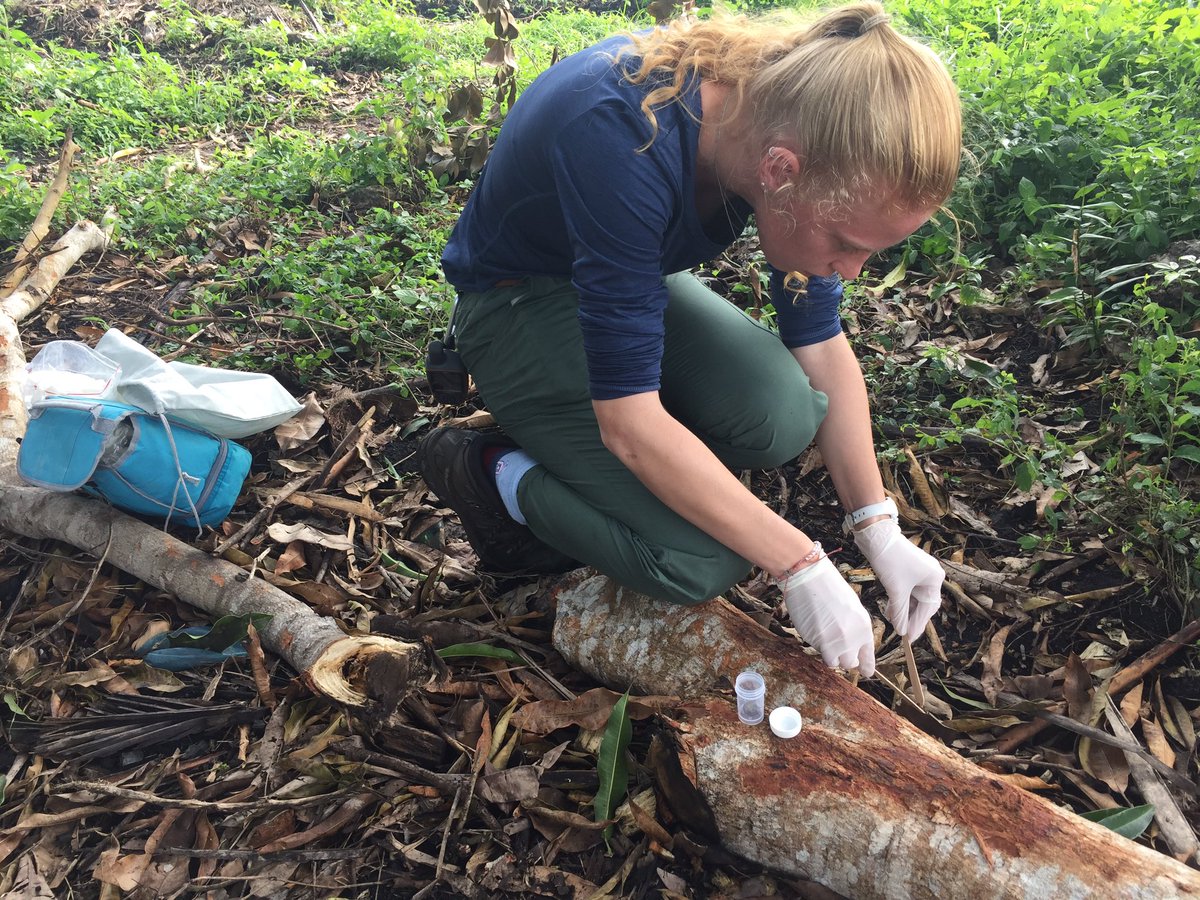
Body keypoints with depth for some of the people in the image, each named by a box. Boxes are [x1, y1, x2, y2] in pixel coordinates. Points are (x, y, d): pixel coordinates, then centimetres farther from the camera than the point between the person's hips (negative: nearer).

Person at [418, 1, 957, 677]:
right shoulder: (626, 141, -38)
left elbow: (822, 344, -7)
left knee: (785, 418, -22)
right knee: (702, 563, -20)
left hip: (635, 273, 6)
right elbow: (629, 424, -34)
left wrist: (880, 530, -12)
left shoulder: (791, 116, -17)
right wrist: (799, 565, -28)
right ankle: (490, 473, 2)